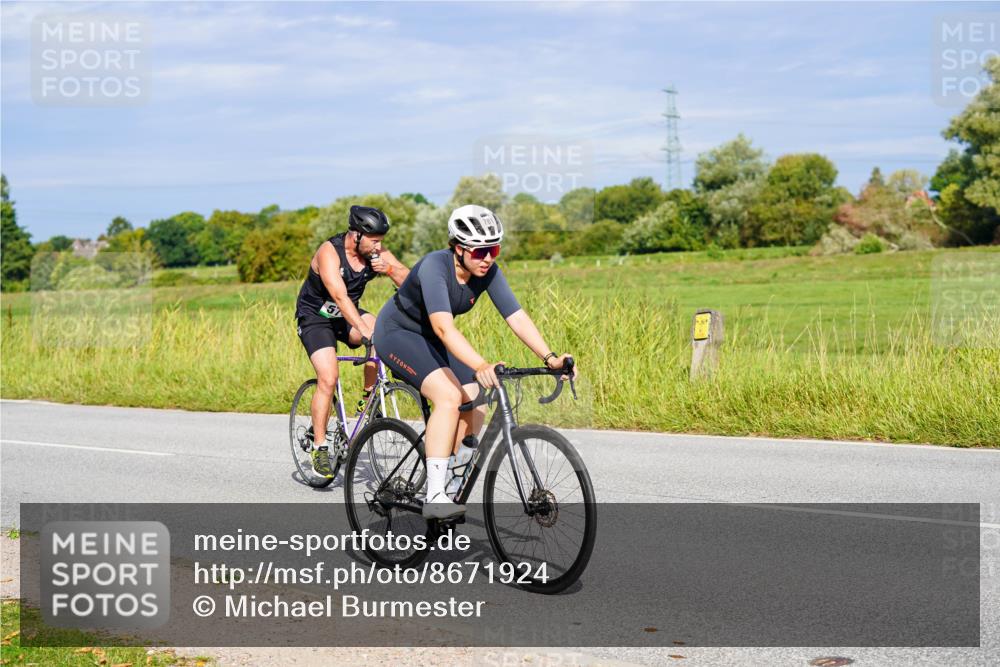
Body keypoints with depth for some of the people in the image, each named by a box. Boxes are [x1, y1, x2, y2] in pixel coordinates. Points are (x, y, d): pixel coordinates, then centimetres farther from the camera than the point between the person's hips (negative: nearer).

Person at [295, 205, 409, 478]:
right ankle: (320, 447, -7)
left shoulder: (377, 254, -12)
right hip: (316, 317, -5)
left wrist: (390, 269, -34)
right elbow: (340, 297, -40)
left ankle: (369, 397, -7)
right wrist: (364, 330, -51)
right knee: (328, 377, -20)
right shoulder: (330, 252, -28)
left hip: (348, 315, 5)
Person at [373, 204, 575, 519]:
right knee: (449, 396, -27)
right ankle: (435, 497, -27)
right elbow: (443, 326, -45)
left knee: (475, 407, -8)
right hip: (397, 332, -7)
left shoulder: (488, 272, -14)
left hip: (430, 339, 7)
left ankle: (441, 486, 9)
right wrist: (480, 367, -58)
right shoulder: (435, 266, -33)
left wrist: (549, 358, -32)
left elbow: (517, 317, -18)